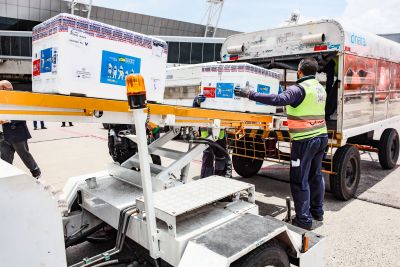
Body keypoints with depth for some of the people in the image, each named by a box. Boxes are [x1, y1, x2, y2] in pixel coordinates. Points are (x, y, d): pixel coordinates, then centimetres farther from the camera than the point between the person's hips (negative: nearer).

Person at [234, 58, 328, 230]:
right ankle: (317, 211, 33)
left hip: (305, 140, -9)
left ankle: (304, 220, 7)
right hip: (321, 137, 9)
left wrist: (250, 95, -30)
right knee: (316, 175, 20)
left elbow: (278, 100, -30)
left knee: (299, 181, 0)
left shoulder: (299, 88, -15)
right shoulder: (321, 89, 13)